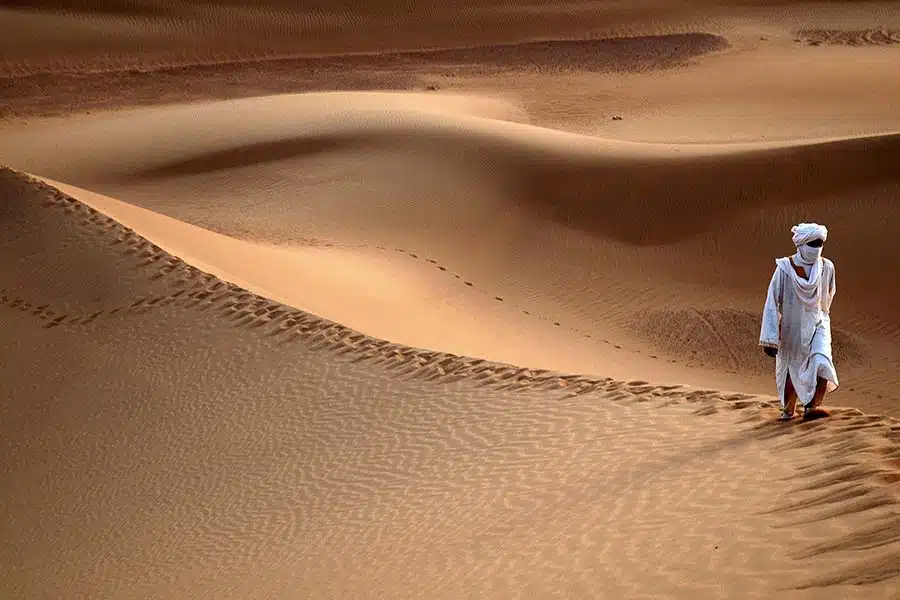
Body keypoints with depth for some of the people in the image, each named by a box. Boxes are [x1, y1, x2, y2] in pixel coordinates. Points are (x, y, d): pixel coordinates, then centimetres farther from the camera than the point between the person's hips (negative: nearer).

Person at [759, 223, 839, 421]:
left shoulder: (827, 267, -8)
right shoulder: (785, 269, -18)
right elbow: (772, 303, -17)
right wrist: (770, 339, -20)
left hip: (817, 326, 1)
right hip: (791, 329, -1)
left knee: (822, 364, -23)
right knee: (790, 370, 12)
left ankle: (812, 406, -10)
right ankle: (788, 410, 34)